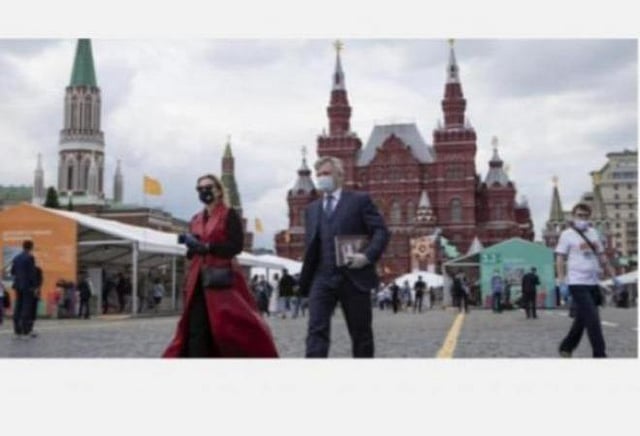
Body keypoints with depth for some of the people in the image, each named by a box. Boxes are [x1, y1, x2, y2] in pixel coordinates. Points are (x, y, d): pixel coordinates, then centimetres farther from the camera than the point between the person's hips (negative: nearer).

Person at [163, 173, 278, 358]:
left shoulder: (229, 215, 1)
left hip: (222, 278, -6)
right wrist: (191, 245, -1)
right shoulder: (196, 220, 18)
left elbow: (236, 245, -11)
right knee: (196, 328, -3)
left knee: (229, 325, -9)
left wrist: (207, 247, -18)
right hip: (199, 279, 6)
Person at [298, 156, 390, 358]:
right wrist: (305, 281, 9)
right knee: (316, 330, -10)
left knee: (361, 333, 7)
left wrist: (368, 256, -18)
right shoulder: (311, 209, 18)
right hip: (322, 279, 3)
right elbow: (310, 248, 17)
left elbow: (381, 231, -2)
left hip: (354, 277, -3)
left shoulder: (360, 200, 4)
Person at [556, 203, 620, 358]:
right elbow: (560, 259, -7)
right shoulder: (567, 234, -4)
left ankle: (566, 348, 27)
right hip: (577, 283, -7)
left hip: (593, 283, 7)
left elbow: (602, 257, 19)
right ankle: (599, 354, -6)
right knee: (592, 319, -11)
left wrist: (613, 277, 14)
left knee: (582, 319, 13)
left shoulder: (593, 233, 14)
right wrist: (562, 282, -15)